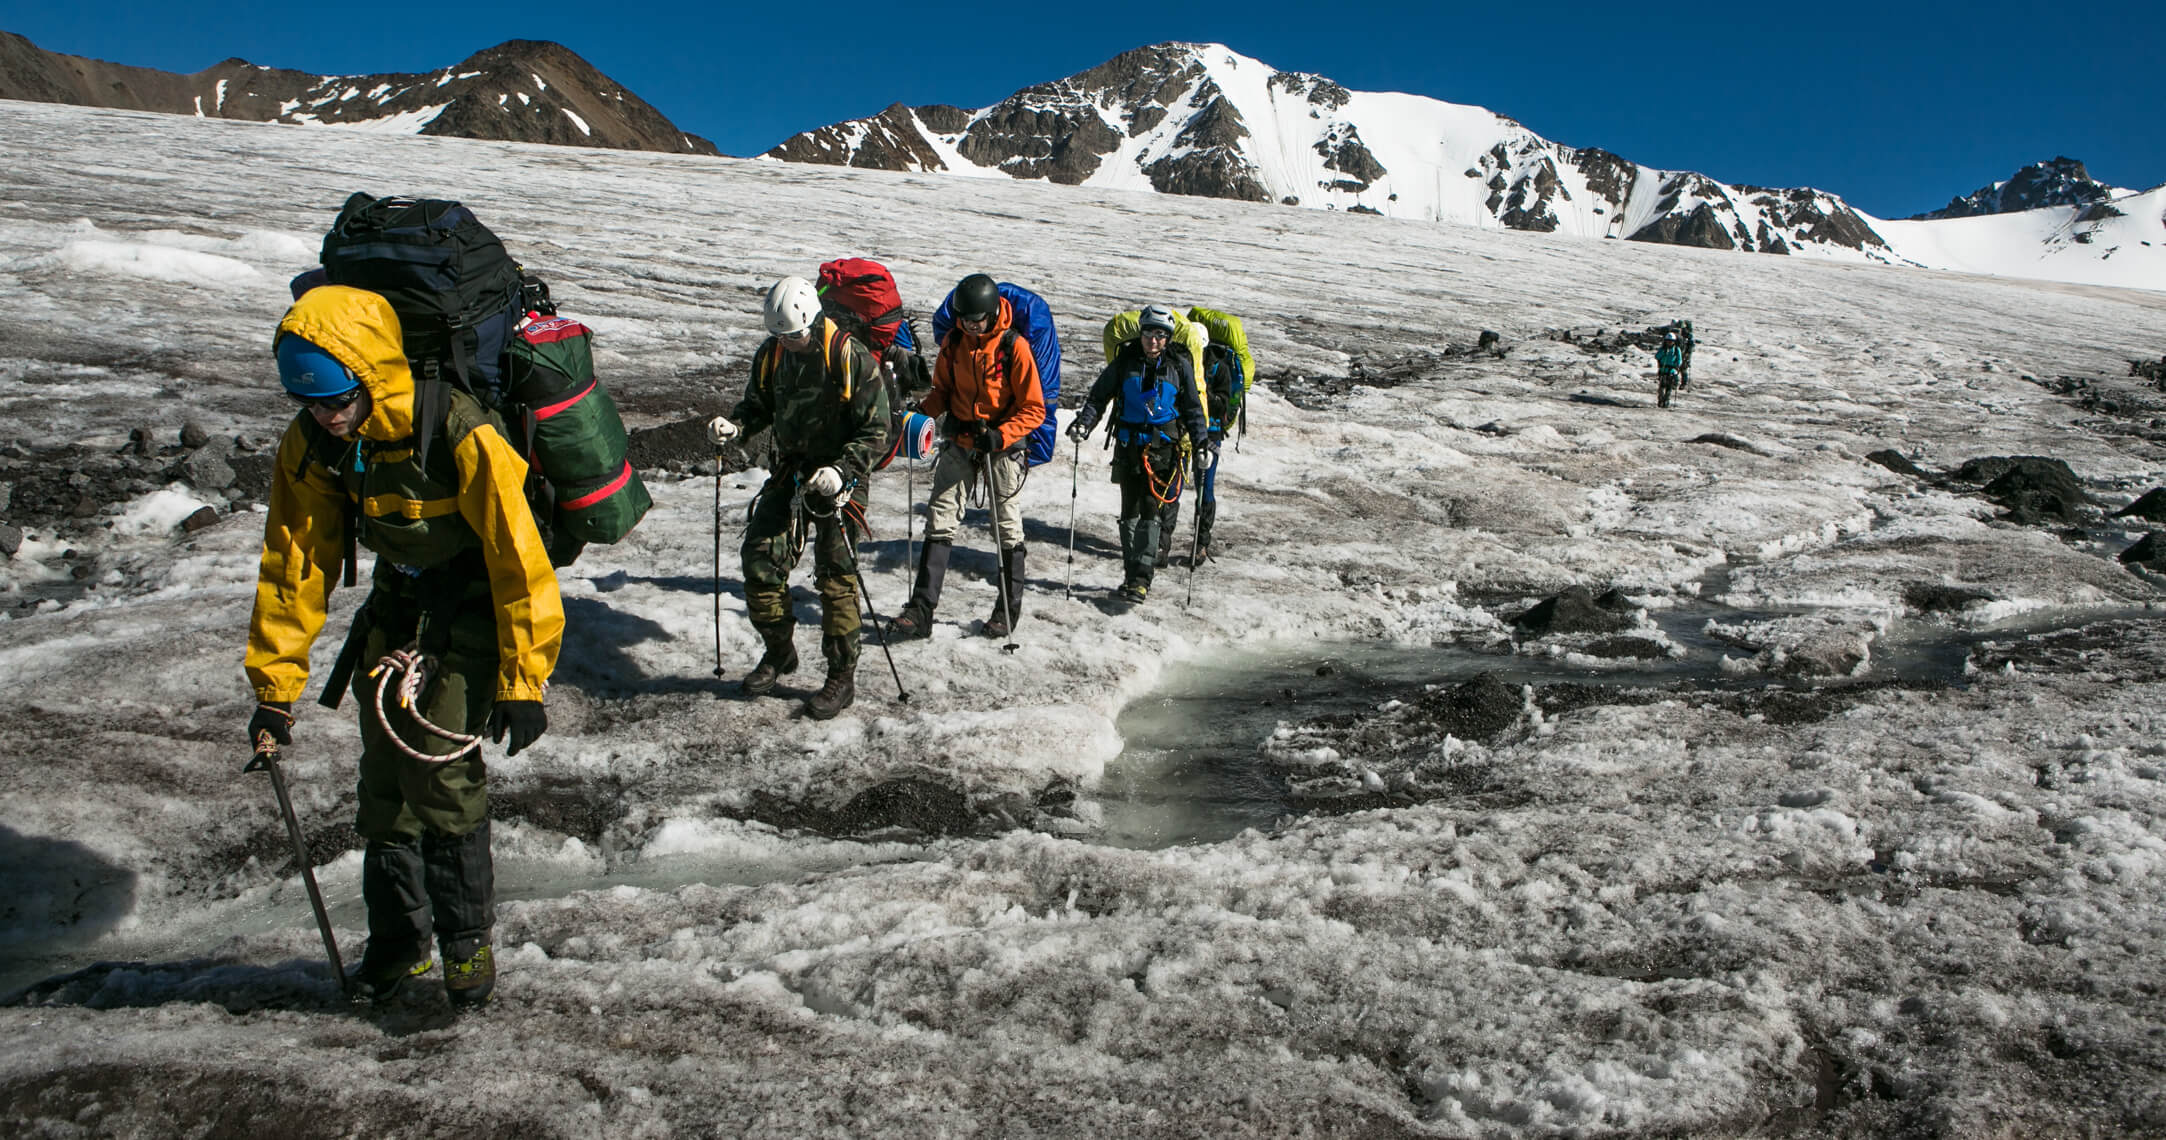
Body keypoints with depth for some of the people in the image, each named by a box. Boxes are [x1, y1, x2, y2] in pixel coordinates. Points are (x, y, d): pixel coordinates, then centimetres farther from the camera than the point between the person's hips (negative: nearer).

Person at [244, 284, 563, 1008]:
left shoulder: (458, 434, -29)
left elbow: (517, 555, -24)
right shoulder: (311, 445, -10)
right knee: (383, 776, 6)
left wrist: (523, 682, -22)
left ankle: (467, 939, 2)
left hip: (475, 606, -6)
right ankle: (398, 937, 24)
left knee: (440, 766, -16)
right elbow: (294, 563, -2)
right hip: (396, 605, 6)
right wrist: (274, 687, -2)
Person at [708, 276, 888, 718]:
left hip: (839, 475, -6)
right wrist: (734, 423, -7)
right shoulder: (771, 353, 2)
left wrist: (842, 470, -27)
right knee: (759, 558, 1)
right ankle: (779, 651, 23)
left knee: (835, 574, -4)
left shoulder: (852, 358, -16)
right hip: (789, 470, 6)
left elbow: (876, 430, -14)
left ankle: (842, 677, 8)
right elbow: (759, 404, 16)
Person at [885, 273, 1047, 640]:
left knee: (1007, 527, 5)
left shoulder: (1015, 346, -14)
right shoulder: (953, 342, 0)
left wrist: (1000, 437, -25)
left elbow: (1034, 410, -12)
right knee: (940, 520, -2)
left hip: (1002, 445, -4)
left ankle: (1009, 607, 20)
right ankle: (921, 609, -3)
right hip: (959, 440, 4)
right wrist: (923, 409, -7)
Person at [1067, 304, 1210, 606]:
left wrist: (1203, 442, -3)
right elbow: (1099, 395, 6)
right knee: (1129, 512, 5)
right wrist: (1084, 422, -10)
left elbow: (1193, 410, 9)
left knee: (1150, 512, -9)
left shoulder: (1178, 366, 2)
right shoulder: (1125, 360, 2)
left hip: (1162, 448, -2)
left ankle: (1139, 581, -10)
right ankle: (1133, 567, 15)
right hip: (1128, 445, 2)